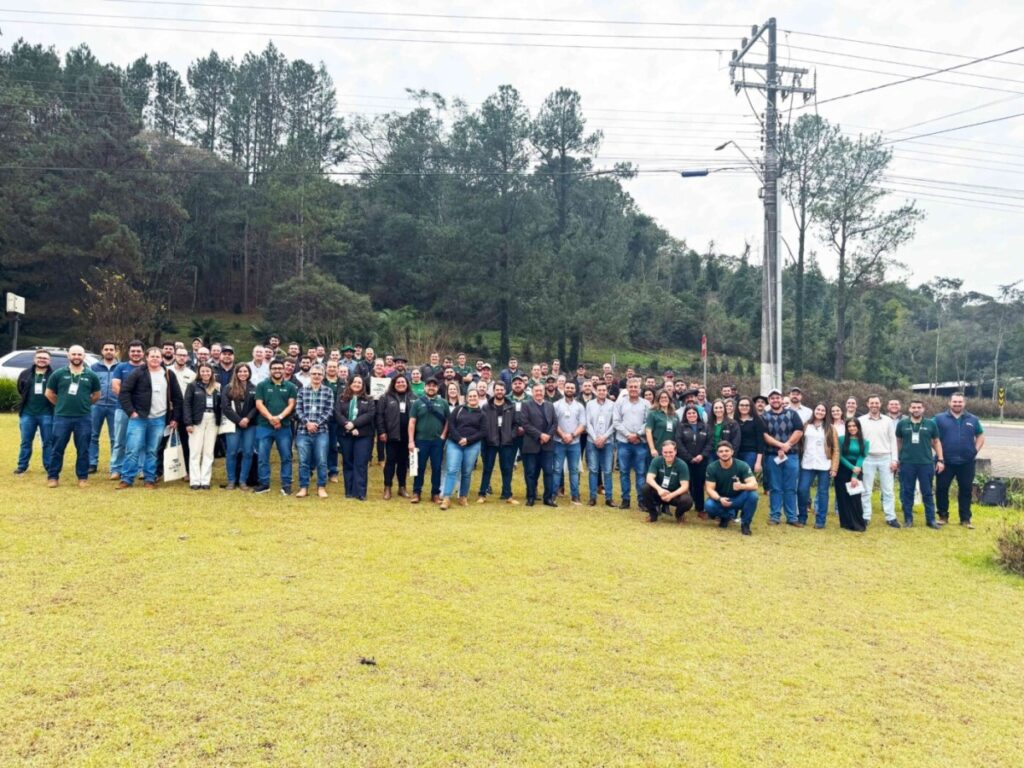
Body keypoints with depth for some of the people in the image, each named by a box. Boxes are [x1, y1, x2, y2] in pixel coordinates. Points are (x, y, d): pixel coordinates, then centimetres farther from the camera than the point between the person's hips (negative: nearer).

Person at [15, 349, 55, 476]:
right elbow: (20, 390, 18)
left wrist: (53, 405, -3)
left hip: (47, 414, -3)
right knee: (26, 441, 10)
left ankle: (49, 467, 11)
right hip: (27, 413, 3)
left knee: (48, 442, 4)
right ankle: (22, 466, 19)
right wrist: (26, 403, 16)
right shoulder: (25, 374, 7)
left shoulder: (54, 375, -4)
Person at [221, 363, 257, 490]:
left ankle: (243, 480, 10)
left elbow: (257, 406, 2)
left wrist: (248, 418, -13)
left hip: (250, 425, 1)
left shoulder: (254, 389, 8)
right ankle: (231, 481, 11)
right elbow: (225, 407, -4)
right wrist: (238, 420, -12)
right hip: (233, 424, -1)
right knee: (231, 452, 0)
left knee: (248, 452, 1)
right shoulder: (228, 388, 4)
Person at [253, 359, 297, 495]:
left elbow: (291, 405, 0)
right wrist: (270, 418, -16)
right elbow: (259, 404, -2)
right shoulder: (262, 385, 6)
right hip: (264, 426, 0)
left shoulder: (290, 387, 7)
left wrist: (280, 417, -16)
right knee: (262, 456, 3)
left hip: (284, 427, 0)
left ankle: (286, 485, 10)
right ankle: (264, 484, 14)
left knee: (286, 457, 2)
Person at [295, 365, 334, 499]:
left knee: (321, 461, 2)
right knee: (303, 461, 6)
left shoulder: (328, 391, 4)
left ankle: (321, 487, 14)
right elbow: (298, 409, 2)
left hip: (322, 431, -1)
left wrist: (317, 423, -11)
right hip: (303, 431, 1)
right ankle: (303, 487, 15)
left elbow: (329, 411, -2)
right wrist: (307, 422, -12)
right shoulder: (302, 390, 9)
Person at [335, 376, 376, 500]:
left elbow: (370, 415, -8)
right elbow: (337, 413, -4)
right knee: (347, 463, 7)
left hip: (363, 435, -1)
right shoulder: (342, 399, 9)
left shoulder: (368, 400, 7)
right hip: (346, 435, 2)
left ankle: (360, 492, -3)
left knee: (361, 464, -4)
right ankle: (349, 491, 13)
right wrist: (347, 425, -20)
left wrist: (353, 423, -18)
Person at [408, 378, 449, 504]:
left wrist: (443, 435, -2)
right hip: (421, 440, -1)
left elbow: (448, 421, 10)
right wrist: (411, 441, -7)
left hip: (437, 441, 1)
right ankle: (416, 493, 14)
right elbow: (412, 422, -2)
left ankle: (435, 493, 16)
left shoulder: (443, 403, 5)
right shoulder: (418, 402, 1)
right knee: (420, 468, 5)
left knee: (437, 468, 6)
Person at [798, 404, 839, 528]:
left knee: (823, 492, 2)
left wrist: (834, 467, -6)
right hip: (807, 465, 1)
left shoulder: (830, 428, 6)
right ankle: (802, 517, 14)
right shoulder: (806, 426, 10)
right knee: (802, 490, -2)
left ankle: (820, 520, 9)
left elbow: (836, 449, 2)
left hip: (825, 466, -1)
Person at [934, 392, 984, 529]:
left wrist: (976, 450, 5)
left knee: (966, 490, 6)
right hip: (945, 461, -2)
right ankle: (943, 516, 15)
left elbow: (980, 436, 17)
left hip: (966, 462, 2)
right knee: (941, 489, 1)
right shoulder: (940, 418, 1)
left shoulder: (973, 419, 8)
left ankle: (965, 519, 15)